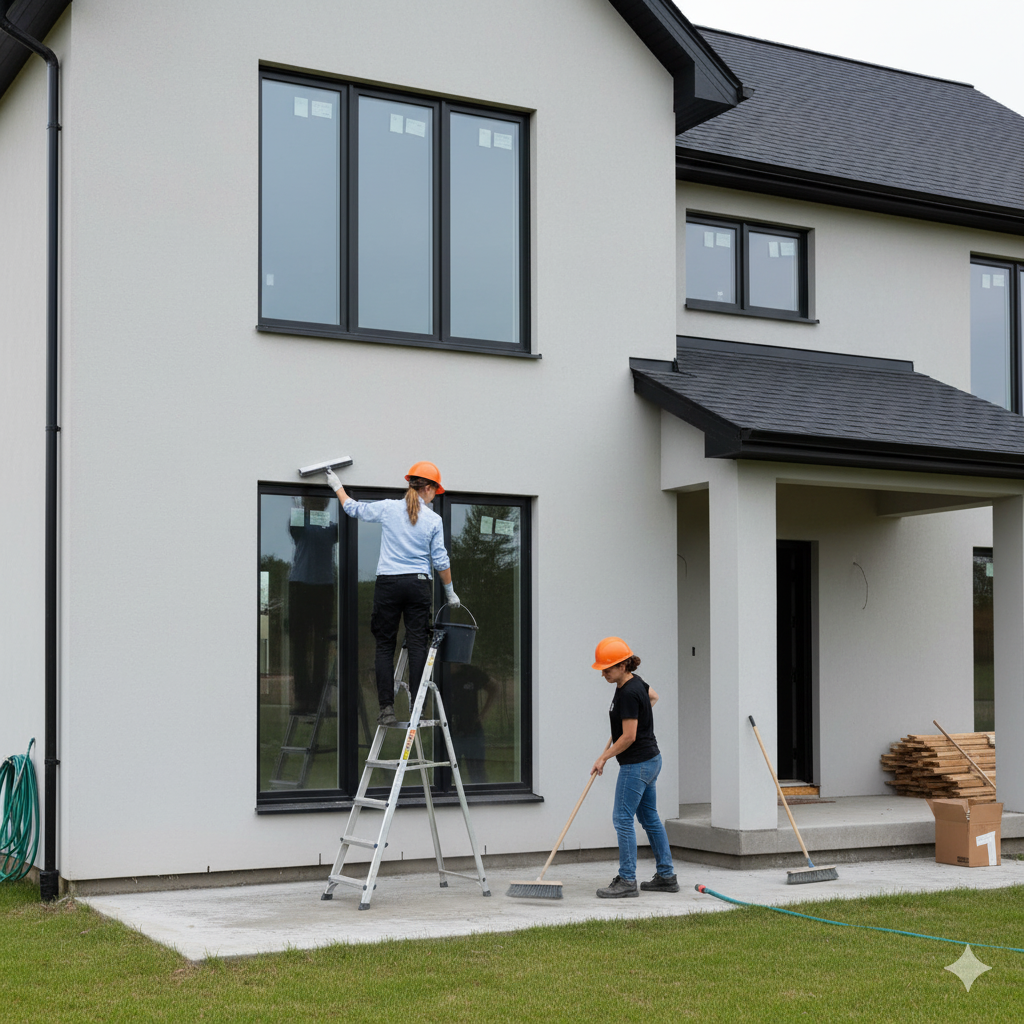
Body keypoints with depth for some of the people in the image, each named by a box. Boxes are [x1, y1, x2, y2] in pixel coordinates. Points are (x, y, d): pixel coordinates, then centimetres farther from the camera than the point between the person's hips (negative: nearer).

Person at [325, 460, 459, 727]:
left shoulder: (388, 508, 2)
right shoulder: (433, 519, 1)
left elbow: (353, 508, 17)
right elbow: (441, 560, 3)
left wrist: (337, 486, 34)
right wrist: (450, 592, 15)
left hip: (388, 583, 0)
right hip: (418, 584, 0)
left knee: (385, 645, 4)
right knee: (418, 644, 3)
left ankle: (387, 708, -4)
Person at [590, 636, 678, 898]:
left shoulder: (628, 694, -22)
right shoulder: (635, 681, 6)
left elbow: (629, 736, -22)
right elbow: (654, 697, 27)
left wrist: (604, 757, -10)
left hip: (637, 764, -10)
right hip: (651, 759, 10)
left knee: (623, 819, -5)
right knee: (650, 817, 15)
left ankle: (627, 880, -1)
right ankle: (666, 876, 20)